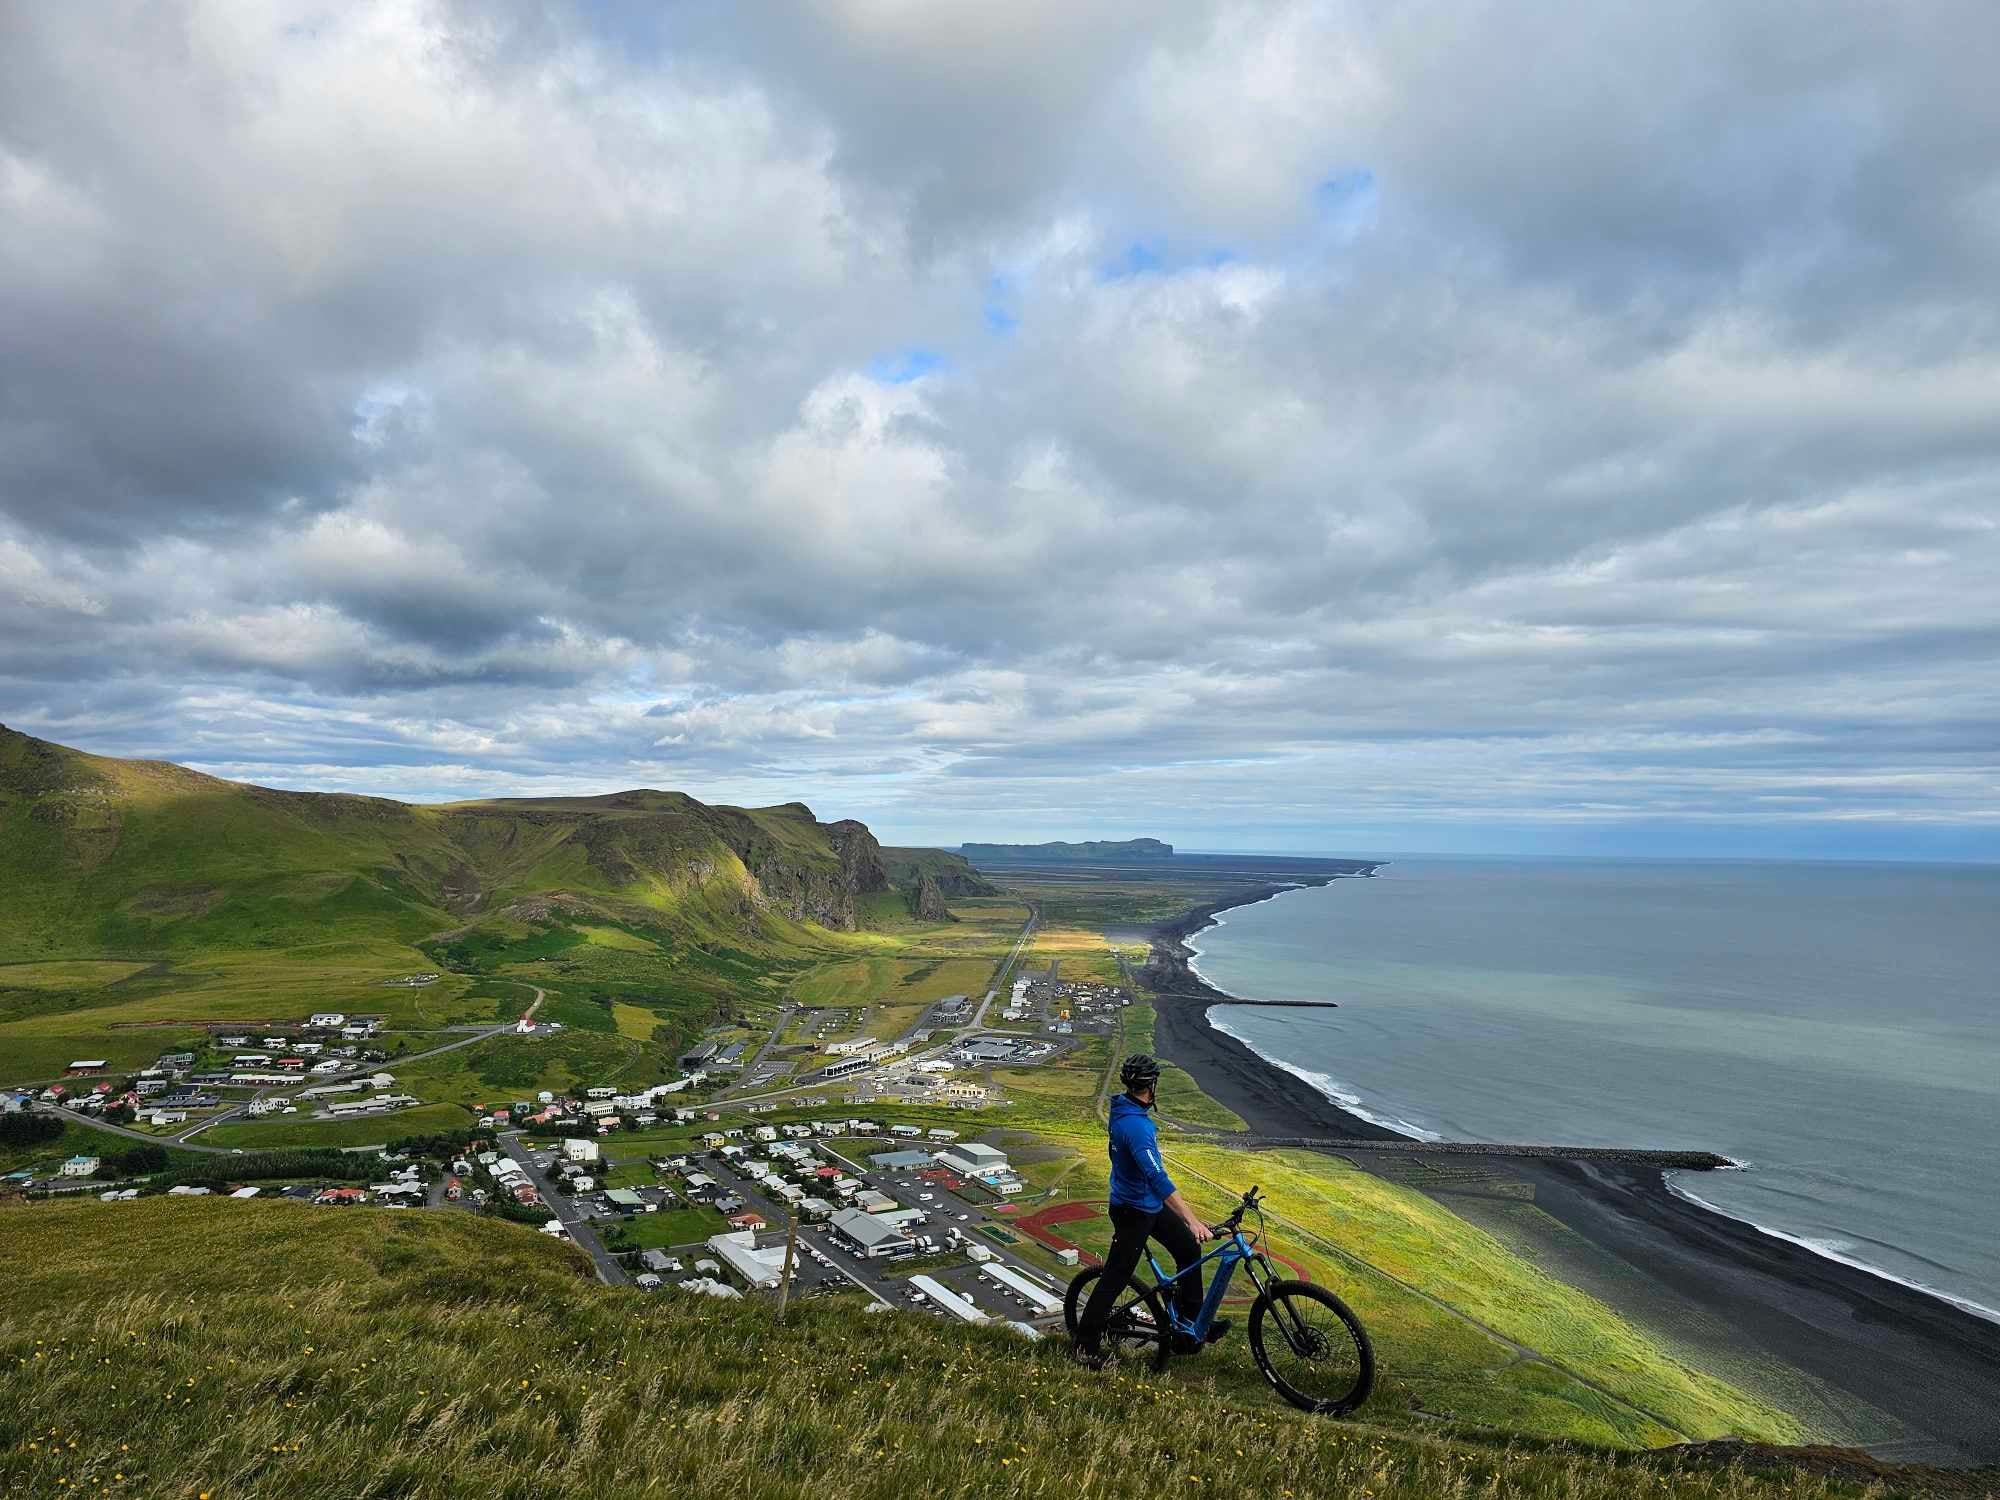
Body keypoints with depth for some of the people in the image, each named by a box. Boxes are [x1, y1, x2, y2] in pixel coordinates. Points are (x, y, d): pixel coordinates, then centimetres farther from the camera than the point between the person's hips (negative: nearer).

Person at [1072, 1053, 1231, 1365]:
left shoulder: (1125, 1108, -1)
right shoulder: (1135, 1125, -33)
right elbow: (1157, 1177, -38)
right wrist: (1192, 1220, -39)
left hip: (1150, 1204, 10)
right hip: (1133, 1211, -10)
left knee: (1189, 1248, 13)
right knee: (1115, 1277, 3)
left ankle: (1192, 1327, 24)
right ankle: (1085, 1345, 18)